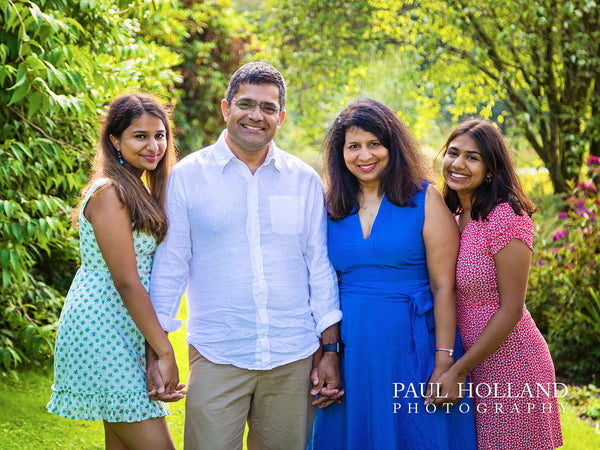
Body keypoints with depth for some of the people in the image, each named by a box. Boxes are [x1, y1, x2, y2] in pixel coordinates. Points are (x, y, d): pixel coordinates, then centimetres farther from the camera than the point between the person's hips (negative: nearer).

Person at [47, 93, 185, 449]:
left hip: (124, 331, 10)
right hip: (103, 335, -10)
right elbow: (126, 283, -19)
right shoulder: (109, 193, -15)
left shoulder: (137, 190, 14)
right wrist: (166, 353, -18)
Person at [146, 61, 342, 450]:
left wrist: (331, 349, 5)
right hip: (217, 358, -2)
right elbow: (169, 265, 2)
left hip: (294, 359, 2)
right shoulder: (188, 175, 1)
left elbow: (321, 268, 9)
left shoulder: (305, 180, 7)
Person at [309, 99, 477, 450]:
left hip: (412, 352, -3)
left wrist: (444, 364, -13)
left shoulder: (424, 199, -4)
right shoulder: (332, 209, 8)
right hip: (352, 353, 3)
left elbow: (444, 287, -8)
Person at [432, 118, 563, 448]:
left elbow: (510, 310, -19)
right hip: (475, 364, 7)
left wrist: (458, 370, -17)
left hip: (509, 364, -7)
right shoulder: (457, 217, 7)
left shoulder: (506, 217, -17)